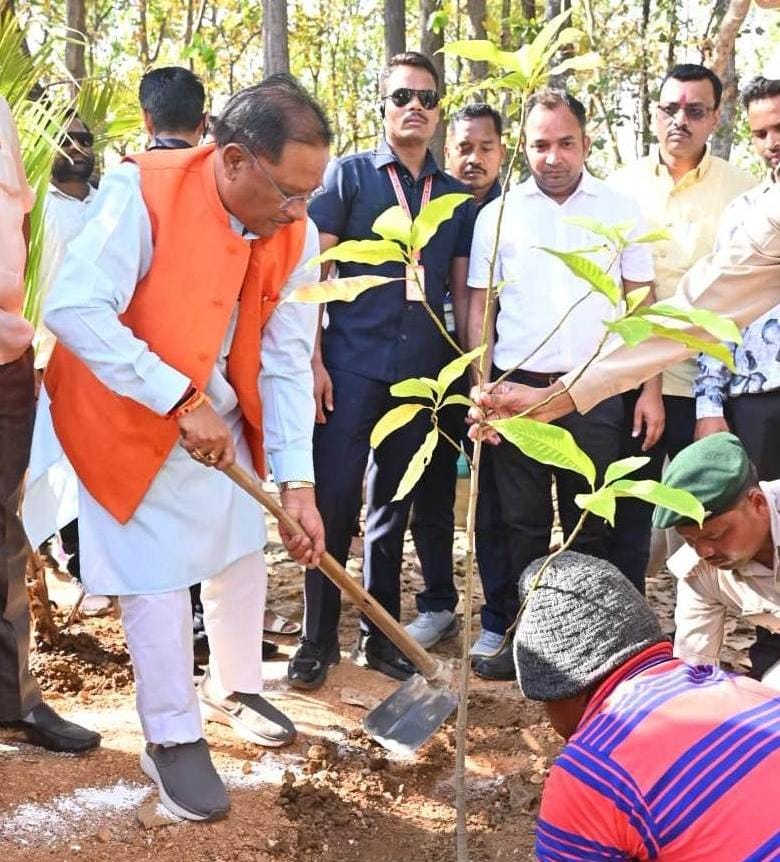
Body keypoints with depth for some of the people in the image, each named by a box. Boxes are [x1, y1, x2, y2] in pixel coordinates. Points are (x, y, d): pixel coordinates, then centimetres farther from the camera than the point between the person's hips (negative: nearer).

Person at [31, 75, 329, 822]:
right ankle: (172, 739, 16)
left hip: (219, 417, 6)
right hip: (125, 414, -5)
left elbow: (286, 362, -8)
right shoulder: (143, 191, -27)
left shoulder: (296, 235, -11)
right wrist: (179, 400, -34)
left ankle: (233, 689, 38)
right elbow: (73, 309, -33)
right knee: (157, 573, -2)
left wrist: (297, 480, -14)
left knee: (244, 553, 15)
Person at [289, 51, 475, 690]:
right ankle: (318, 639, 12)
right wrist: (313, 360, -9)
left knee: (393, 506, 11)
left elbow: (461, 291, 14)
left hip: (420, 370, 3)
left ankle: (381, 635, 23)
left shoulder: (456, 196, 13)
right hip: (352, 364, -3)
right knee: (334, 501, -2)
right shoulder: (349, 174, 3)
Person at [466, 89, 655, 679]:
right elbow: (480, 308, 7)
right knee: (523, 525, 8)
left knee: (588, 526, 9)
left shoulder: (620, 209, 4)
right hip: (518, 387, 0)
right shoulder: (498, 214, 5)